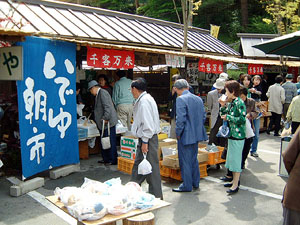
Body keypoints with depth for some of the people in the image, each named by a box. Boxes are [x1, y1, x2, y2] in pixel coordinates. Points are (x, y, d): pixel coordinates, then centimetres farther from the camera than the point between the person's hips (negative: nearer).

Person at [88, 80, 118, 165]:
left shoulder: (102, 93, -14)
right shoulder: (99, 94, 18)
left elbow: (107, 107, -22)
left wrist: (105, 118, -22)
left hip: (108, 122, -11)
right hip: (103, 123, 11)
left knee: (110, 141, -3)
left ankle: (113, 160, 4)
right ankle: (106, 159, 24)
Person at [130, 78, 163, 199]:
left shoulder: (144, 101, -17)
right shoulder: (142, 100, 15)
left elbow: (147, 123, -22)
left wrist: (145, 142, -21)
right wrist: (143, 141, 17)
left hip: (147, 139, -11)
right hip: (144, 138, 11)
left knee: (151, 167, -2)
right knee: (138, 166, 19)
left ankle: (156, 196, 8)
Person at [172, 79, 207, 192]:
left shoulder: (181, 99, -16)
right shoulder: (198, 99, 7)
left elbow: (180, 119, -21)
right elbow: (203, 116, 10)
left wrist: (178, 133, -9)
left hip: (186, 135, -8)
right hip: (197, 134, 8)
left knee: (185, 161, 4)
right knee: (194, 159, 20)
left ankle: (187, 185, 13)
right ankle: (195, 182, 30)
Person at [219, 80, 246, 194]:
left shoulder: (240, 103, -15)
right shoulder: (230, 103, 11)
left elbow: (242, 119, -22)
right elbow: (224, 115, 17)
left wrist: (228, 117, -16)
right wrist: (223, 106, 3)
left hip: (238, 135, -9)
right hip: (231, 134, 9)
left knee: (236, 159, -4)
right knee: (231, 158, 16)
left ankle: (235, 185, 3)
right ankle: (235, 180, 30)